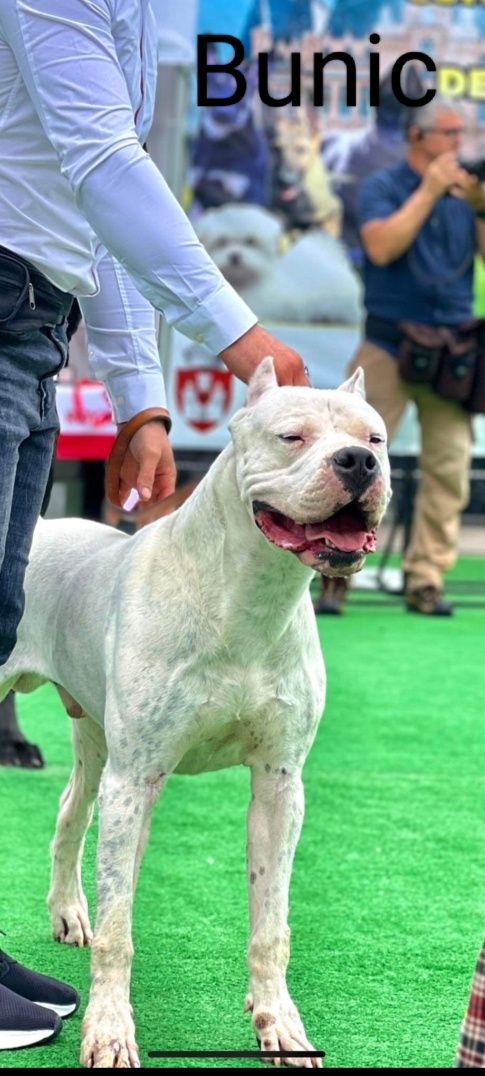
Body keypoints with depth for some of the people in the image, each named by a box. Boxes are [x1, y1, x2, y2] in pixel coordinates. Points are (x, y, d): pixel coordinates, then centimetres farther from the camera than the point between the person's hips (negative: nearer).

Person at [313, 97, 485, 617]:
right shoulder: (382, 187, 2)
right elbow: (382, 247, -15)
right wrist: (429, 191, -12)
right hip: (389, 344, -4)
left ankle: (425, 579, 5)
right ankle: (337, 573, 1)